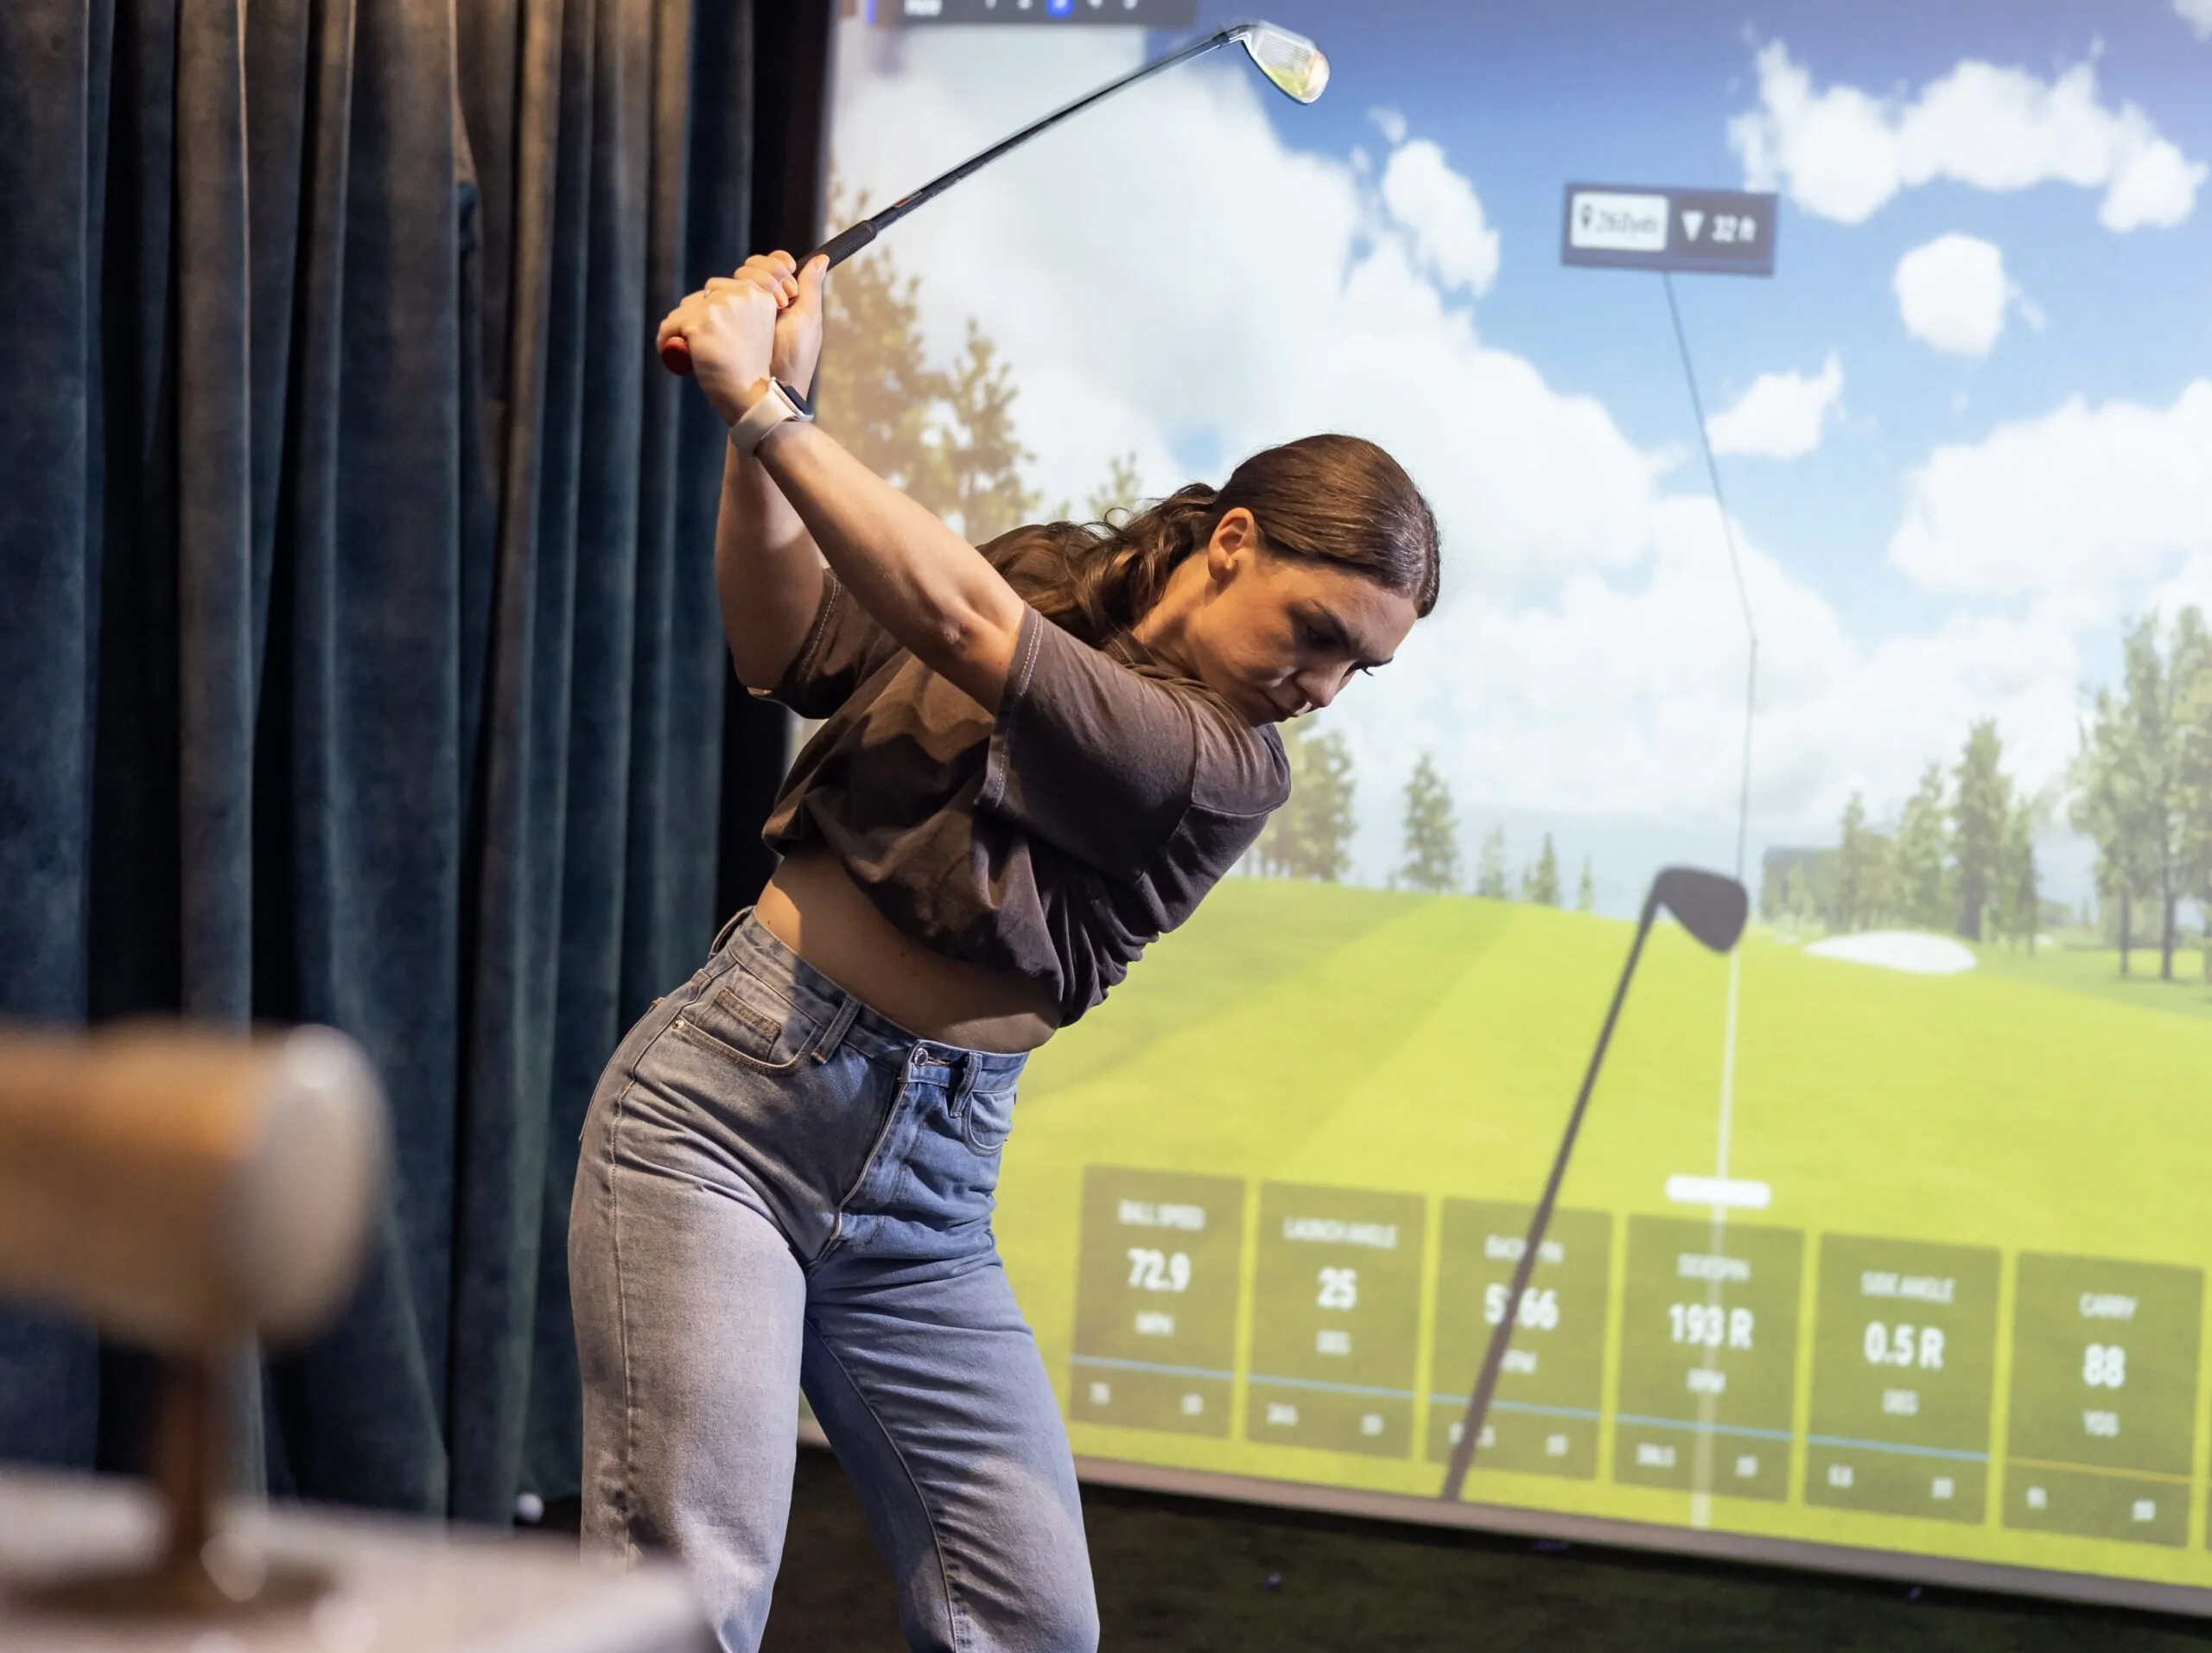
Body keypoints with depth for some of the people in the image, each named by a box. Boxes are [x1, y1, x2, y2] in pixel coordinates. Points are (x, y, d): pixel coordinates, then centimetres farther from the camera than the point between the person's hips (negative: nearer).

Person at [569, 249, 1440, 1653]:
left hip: (931, 1182, 1)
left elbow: (963, 628, -17)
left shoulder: (1233, 773, -5)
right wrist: (768, 405, -13)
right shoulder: (1048, 576, 6)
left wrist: (760, 405, -18)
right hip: (731, 1094, -1)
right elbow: (788, 653, 1)